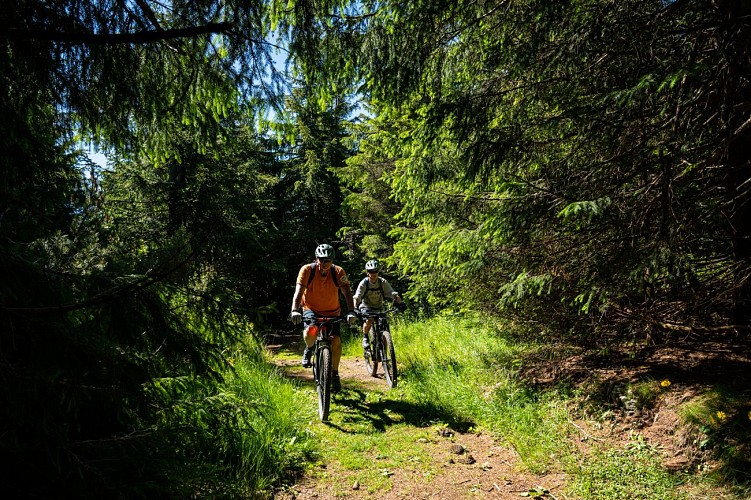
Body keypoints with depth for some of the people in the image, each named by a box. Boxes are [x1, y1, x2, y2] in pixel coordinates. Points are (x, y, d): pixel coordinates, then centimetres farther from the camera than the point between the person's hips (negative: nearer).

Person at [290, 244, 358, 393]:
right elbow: (298, 291, -28)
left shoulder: (338, 272, -17)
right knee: (309, 333, -30)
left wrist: (351, 311, -40)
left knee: (336, 340, -14)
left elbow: (347, 293, -24)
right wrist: (295, 310, -43)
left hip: (332, 312, 1)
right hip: (311, 309, -1)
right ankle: (309, 349, 6)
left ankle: (334, 373, 7)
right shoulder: (307, 270, -20)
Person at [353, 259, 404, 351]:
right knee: (369, 320, -31)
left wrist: (401, 302, -38)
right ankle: (365, 338, -6)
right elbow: (357, 297, -27)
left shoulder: (383, 282, -14)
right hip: (366, 306, -2)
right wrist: (355, 308, -44)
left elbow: (393, 294, -21)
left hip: (378, 308, 2)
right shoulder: (364, 283, -18)